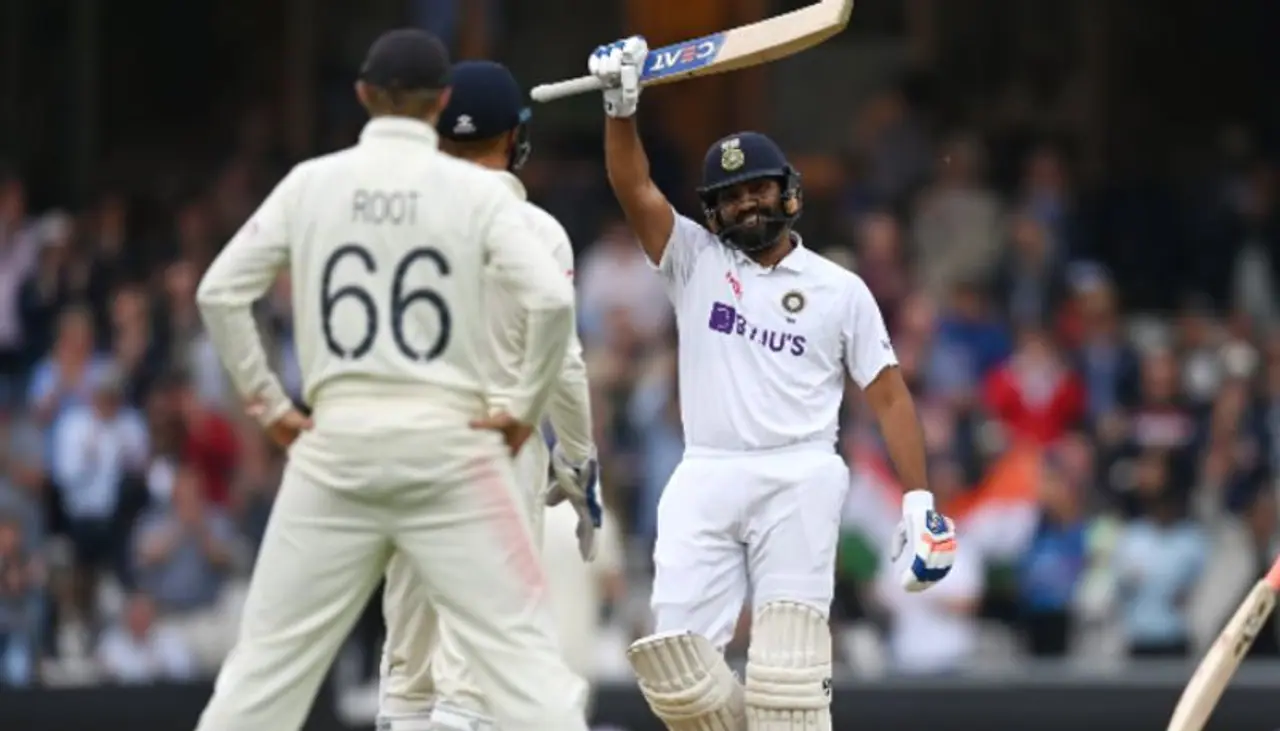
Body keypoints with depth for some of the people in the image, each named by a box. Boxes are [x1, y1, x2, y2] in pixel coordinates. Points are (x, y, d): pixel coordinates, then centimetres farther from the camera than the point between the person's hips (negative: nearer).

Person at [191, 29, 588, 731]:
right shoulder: (475, 190, -2)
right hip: (448, 440, -2)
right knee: (523, 651, -2)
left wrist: (268, 404, 9)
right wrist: (525, 406, -2)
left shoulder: (311, 182, 4)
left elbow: (219, 292, 2)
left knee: (268, 658, 9)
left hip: (336, 442, 2)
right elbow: (552, 299, -13)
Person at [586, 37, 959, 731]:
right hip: (704, 482, 2)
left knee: (786, 672, -11)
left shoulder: (840, 290, 9)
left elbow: (888, 395, 8)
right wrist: (620, 106, -17)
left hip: (797, 482, -2)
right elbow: (634, 187, 0)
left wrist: (920, 503, -1)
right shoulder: (695, 262, 13)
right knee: (677, 672, -6)